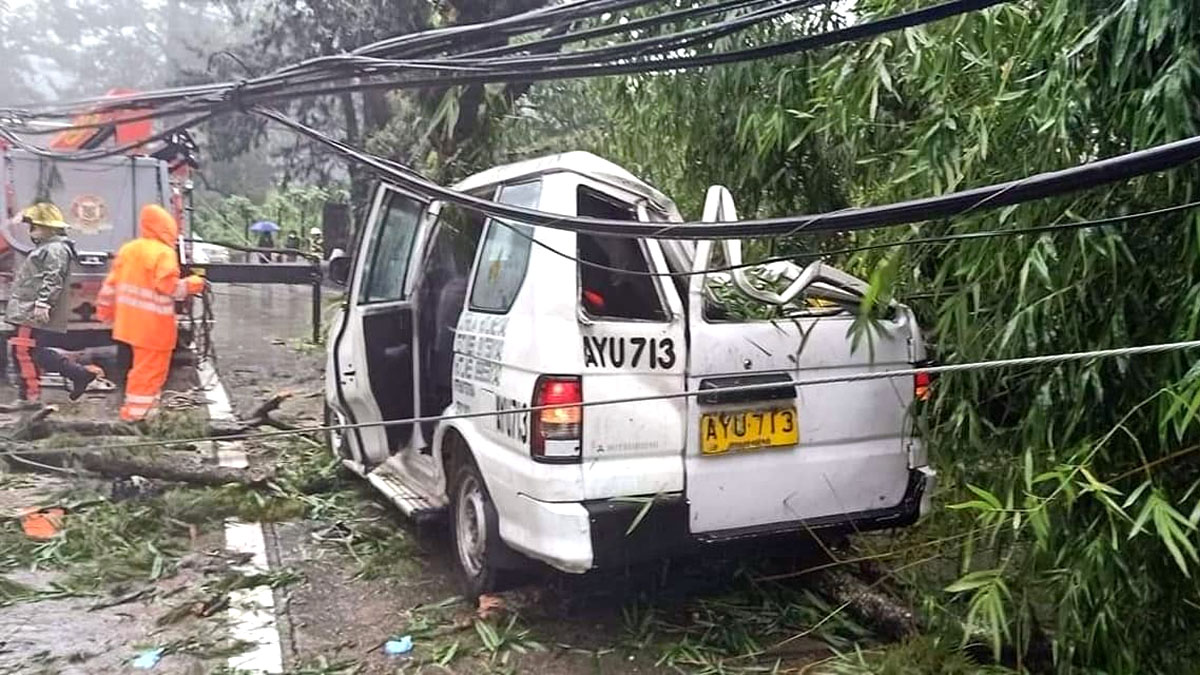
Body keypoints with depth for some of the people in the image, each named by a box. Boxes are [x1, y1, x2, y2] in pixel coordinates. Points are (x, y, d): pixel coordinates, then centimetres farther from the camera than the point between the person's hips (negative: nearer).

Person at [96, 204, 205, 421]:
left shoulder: (127, 249, 10)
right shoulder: (164, 253, -14)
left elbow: (112, 282, 14)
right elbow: (168, 286, -21)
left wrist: (105, 308, 23)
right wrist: (192, 284, -6)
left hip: (129, 322, 8)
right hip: (154, 326, -8)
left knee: (139, 365, 21)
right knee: (149, 369, 0)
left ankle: (134, 409, 31)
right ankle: (135, 412, 3)